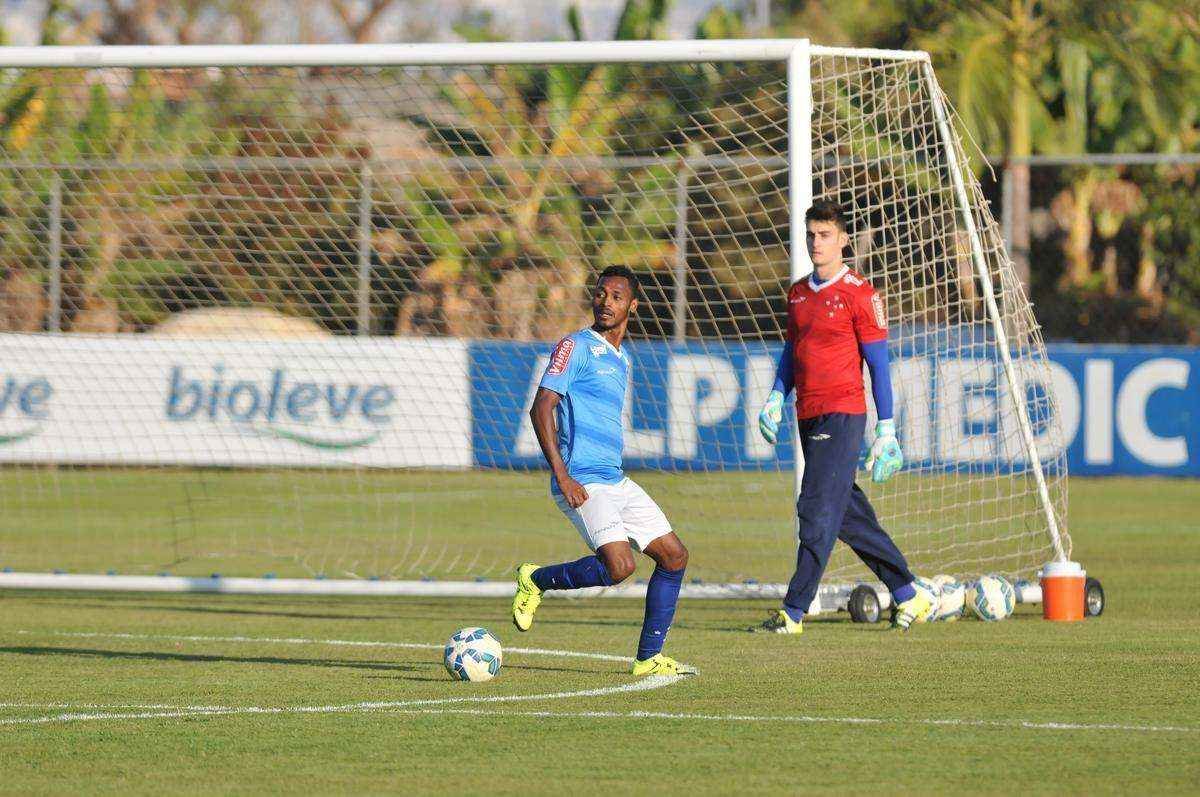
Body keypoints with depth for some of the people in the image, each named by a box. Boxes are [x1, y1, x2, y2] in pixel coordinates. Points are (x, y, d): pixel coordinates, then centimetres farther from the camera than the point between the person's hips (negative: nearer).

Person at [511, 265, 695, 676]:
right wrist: (562, 476, -21)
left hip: (616, 481, 9)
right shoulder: (576, 346, -7)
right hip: (582, 483, -9)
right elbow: (541, 408, -15)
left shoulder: (622, 360, 19)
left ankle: (648, 658, 9)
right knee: (619, 565, -23)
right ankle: (536, 580, 0)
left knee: (674, 555, 4)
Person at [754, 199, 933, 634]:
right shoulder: (798, 292, 14)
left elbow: (878, 364, -6)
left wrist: (886, 430, -8)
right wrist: (775, 398, 8)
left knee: (818, 512, -12)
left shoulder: (860, 295, -7)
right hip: (809, 417, 8)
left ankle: (794, 612, -13)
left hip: (842, 414, -8)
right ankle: (908, 595, 21)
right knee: (850, 515, 11)